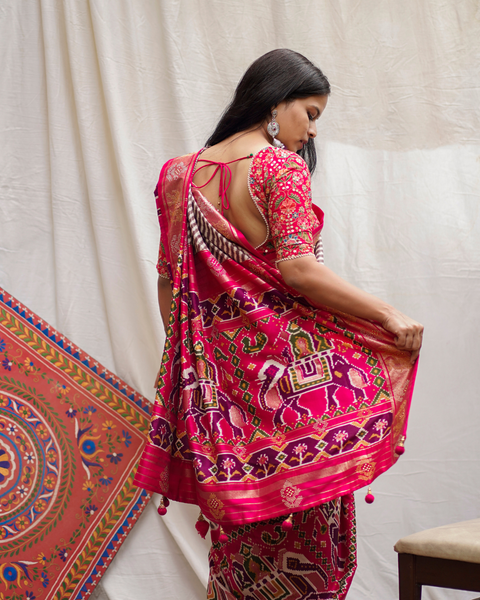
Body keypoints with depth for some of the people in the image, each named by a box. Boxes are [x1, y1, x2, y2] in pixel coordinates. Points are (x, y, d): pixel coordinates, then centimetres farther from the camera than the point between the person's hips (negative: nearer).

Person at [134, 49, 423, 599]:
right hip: (286, 362, -7)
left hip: (217, 366, 7)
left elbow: (169, 278, 12)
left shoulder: (181, 173, 11)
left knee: (239, 526, 14)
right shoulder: (280, 166, -9)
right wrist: (389, 315, -16)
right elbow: (298, 269, -20)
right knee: (302, 516, 3)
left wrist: (187, 357, 19)